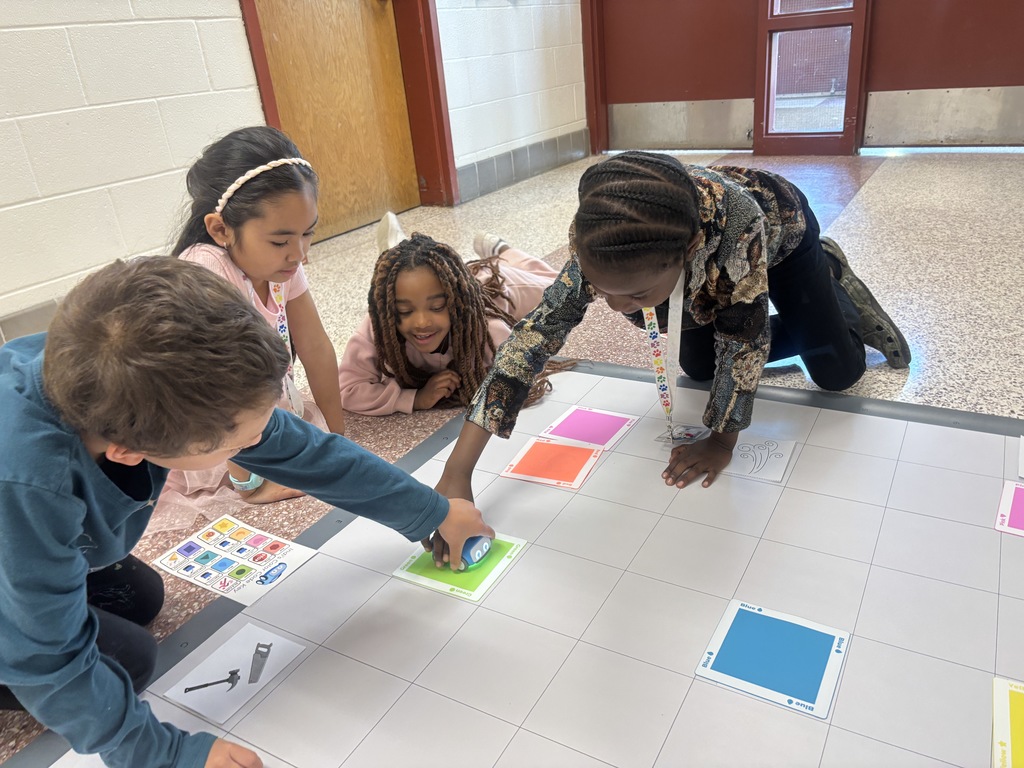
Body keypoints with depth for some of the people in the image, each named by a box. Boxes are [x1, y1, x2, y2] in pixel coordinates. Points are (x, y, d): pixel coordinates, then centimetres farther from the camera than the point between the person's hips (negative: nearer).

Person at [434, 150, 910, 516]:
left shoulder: (733, 217, -49)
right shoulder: (599, 236, -39)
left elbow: (741, 337, -37)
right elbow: (539, 329, -38)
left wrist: (721, 442, -27)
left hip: (781, 231, -3)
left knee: (836, 373, 1)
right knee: (698, 367, 10)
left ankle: (831, 274, 29)